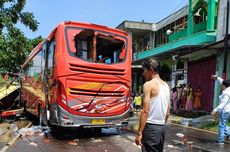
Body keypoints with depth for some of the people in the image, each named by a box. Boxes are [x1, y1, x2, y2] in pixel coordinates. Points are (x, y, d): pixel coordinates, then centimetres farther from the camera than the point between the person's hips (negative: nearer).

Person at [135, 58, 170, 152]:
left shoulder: (148, 85, -11)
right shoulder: (166, 86, 12)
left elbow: (145, 111, -17)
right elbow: (168, 113, 15)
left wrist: (139, 133, -15)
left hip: (151, 127, -8)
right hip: (162, 127, 8)